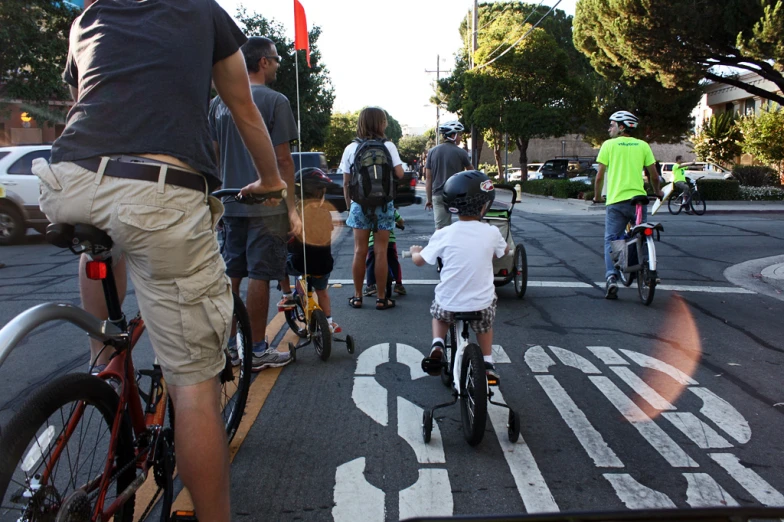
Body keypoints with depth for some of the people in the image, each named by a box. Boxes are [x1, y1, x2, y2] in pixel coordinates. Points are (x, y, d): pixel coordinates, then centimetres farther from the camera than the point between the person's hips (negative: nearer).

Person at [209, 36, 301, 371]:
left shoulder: (219, 102, 11)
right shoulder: (275, 101, -8)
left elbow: (214, 155, 13)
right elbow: (283, 159, -11)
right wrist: (292, 208, -8)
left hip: (231, 202, 6)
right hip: (266, 203, -6)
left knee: (231, 273, 12)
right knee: (260, 275, -1)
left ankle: (228, 345, 20)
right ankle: (257, 350, 7)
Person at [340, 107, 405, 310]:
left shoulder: (351, 148, 1)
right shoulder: (388, 146, -4)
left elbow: (346, 182, 1)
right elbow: (399, 173, -8)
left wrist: (349, 205, 11)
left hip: (359, 204, 1)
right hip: (383, 204, -1)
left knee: (359, 251, 8)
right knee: (381, 252, 3)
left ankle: (357, 297, 14)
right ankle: (381, 298, 9)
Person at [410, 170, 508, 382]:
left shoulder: (444, 234, -10)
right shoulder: (491, 233, -7)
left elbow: (419, 261, 2)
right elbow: (504, 251, 16)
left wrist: (415, 251, 25)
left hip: (448, 305, 0)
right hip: (481, 305, 1)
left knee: (439, 312, 34)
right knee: (484, 324, 34)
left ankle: (437, 344, 14)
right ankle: (488, 364, 25)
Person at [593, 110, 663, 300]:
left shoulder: (609, 145, 1)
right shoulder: (643, 145, 7)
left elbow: (600, 176, -1)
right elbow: (654, 175, 7)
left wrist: (597, 196, 15)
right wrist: (657, 191, 27)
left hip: (616, 200, -2)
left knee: (611, 241, 2)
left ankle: (611, 277, -14)